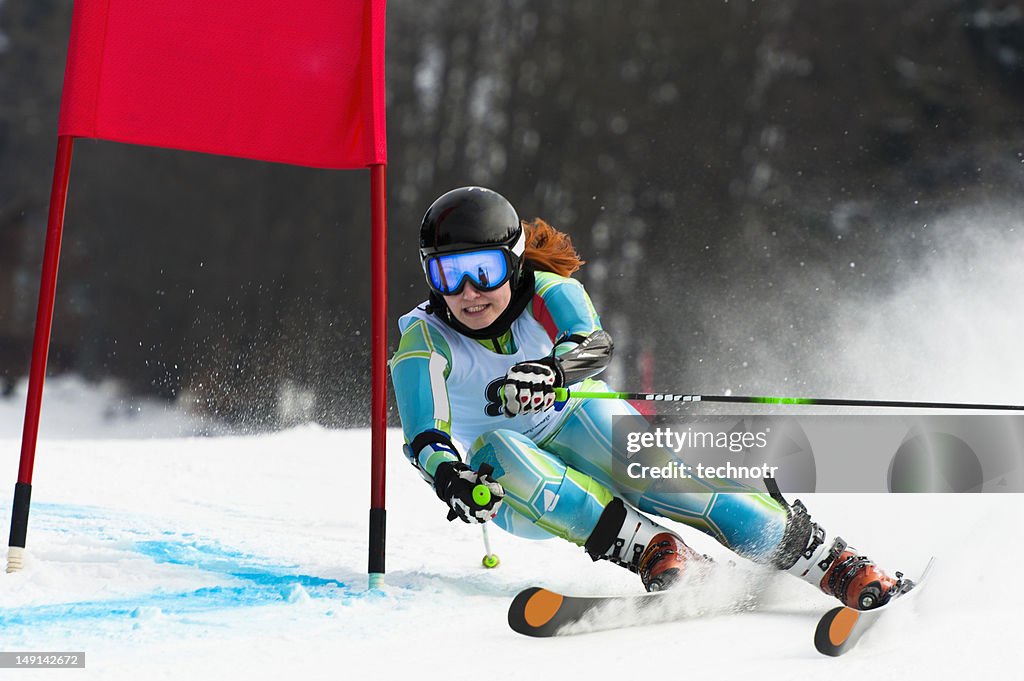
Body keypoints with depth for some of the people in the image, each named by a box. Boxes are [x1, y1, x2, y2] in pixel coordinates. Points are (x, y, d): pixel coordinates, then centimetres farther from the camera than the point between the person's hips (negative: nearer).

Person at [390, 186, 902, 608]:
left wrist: (552, 370, -60)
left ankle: (831, 563, -29)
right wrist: (448, 476, -50)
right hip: (507, 488, 0)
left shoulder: (546, 293, -17)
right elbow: (424, 438, -27)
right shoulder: (424, 341, -17)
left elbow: (594, 343, -37)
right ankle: (650, 550, -37)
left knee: (651, 472, -29)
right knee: (502, 453, -34)